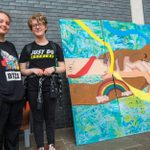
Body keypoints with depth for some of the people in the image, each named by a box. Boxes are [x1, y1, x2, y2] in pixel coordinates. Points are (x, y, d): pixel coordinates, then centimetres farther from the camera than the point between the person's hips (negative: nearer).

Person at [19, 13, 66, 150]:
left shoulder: (55, 47, 5)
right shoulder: (27, 48, 5)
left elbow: (63, 68, 6)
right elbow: (22, 70, 5)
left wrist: (53, 69, -14)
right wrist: (33, 70, -13)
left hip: (50, 87, 0)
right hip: (33, 88, 0)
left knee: (50, 117, 11)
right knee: (37, 118, 9)